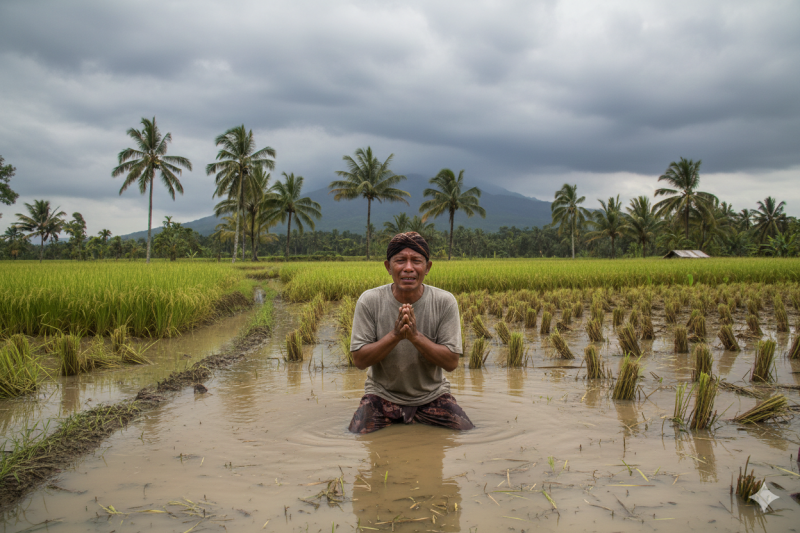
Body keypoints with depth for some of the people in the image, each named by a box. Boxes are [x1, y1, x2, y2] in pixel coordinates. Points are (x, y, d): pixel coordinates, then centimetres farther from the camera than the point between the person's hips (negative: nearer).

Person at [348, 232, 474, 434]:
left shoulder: (445, 301, -10)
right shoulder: (369, 301, -11)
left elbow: (451, 362, -12)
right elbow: (360, 360, -12)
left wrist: (415, 335, -27)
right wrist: (395, 334, -27)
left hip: (432, 396, 1)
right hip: (382, 394, -1)